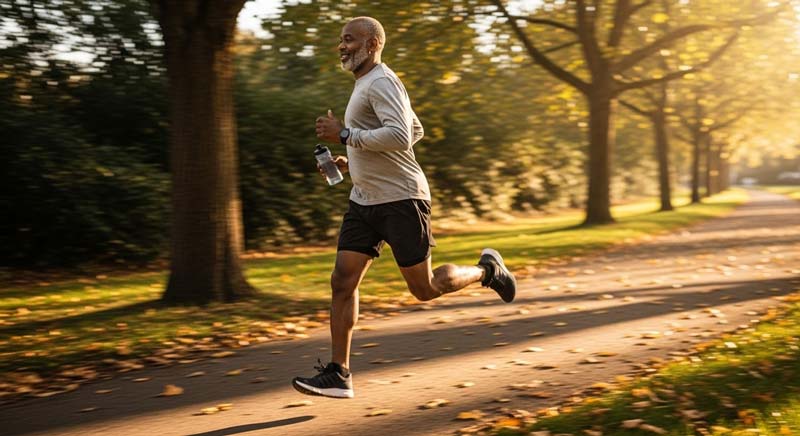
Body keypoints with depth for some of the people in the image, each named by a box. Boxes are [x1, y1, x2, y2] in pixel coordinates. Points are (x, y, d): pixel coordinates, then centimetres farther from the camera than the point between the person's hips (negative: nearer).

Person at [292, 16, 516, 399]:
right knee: (342, 281, 0)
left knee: (424, 289, -1)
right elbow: (416, 130, 27)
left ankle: (486, 270, 25)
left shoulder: (381, 82, -12)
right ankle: (337, 374, 3)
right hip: (364, 200, 9)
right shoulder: (367, 85, 18)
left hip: (400, 199, -9)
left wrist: (344, 135, -22)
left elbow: (400, 136, -27)